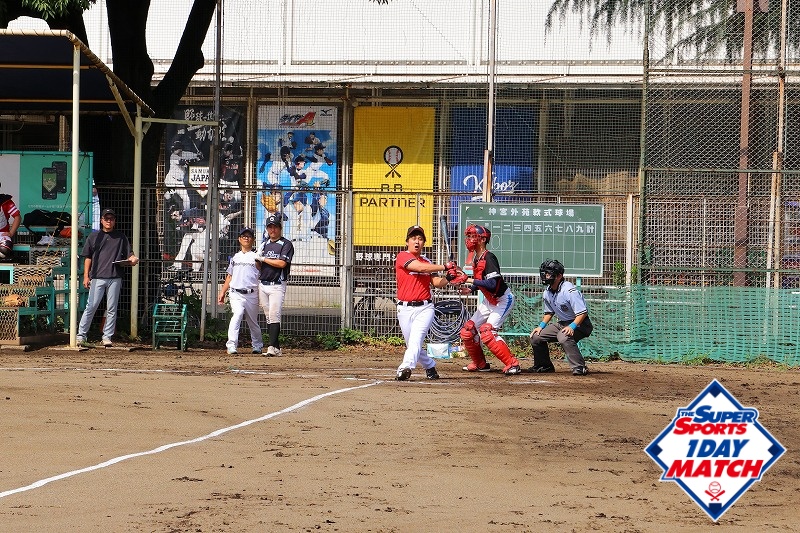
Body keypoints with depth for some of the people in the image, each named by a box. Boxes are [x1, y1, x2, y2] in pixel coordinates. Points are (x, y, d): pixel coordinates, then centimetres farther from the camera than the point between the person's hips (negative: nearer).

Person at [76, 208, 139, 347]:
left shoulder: (121, 237, 14)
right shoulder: (94, 236, 12)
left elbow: (129, 254, 13)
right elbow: (88, 257, 11)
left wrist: (133, 259, -11)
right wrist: (86, 276, 3)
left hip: (114, 278, 1)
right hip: (97, 277, -1)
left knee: (111, 309, 1)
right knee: (91, 306, -6)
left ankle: (107, 337, 6)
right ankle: (81, 335, -1)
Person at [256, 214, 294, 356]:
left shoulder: (286, 244, -3)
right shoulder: (264, 244, 17)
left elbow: (282, 263, -15)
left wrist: (264, 259, -8)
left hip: (277, 285, -6)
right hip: (262, 285, 6)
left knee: (274, 316, -14)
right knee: (268, 317, 4)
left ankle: (272, 347, -19)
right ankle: (277, 347, 7)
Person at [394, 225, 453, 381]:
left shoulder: (427, 261, 16)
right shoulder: (402, 257, -3)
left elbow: (437, 282, 12)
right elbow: (420, 267, -17)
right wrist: (444, 267, -12)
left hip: (424, 308, 2)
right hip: (405, 309, -2)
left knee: (416, 339, -20)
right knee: (412, 344, 5)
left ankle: (405, 368, -37)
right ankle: (430, 366, 28)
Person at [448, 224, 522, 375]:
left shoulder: (488, 258, -24)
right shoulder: (476, 258, 3)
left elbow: (492, 284, -35)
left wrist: (467, 279, -35)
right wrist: (470, 289, -2)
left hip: (503, 300, -10)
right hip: (488, 300, 10)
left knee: (487, 332, -23)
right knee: (467, 331, 7)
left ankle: (512, 364, -18)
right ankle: (480, 364, 24)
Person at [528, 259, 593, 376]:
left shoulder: (569, 290, -25)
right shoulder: (547, 293, 2)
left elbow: (583, 313, -27)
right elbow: (549, 312, 18)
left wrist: (572, 326, -38)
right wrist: (541, 326, 4)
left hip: (579, 323, -9)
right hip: (562, 323, 9)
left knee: (563, 336, -38)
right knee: (536, 336, 5)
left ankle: (580, 367, -33)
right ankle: (544, 366, 24)